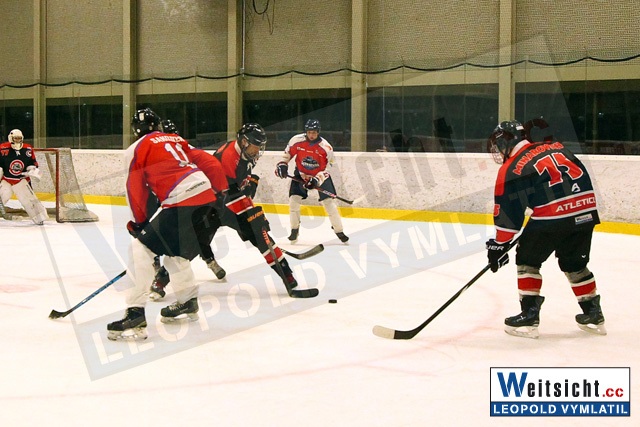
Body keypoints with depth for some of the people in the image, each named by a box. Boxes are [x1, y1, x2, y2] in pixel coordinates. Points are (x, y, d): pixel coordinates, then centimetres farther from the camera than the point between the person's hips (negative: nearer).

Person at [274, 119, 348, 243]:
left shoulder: (326, 147, -21)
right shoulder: (296, 141, -16)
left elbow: (327, 168, -17)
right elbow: (287, 153, 1)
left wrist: (317, 180, -30)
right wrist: (282, 165, -14)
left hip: (320, 175, -2)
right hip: (300, 174, 2)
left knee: (329, 202, -8)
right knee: (294, 200, -12)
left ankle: (339, 231, 5)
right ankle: (294, 229, 6)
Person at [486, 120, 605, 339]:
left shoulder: (511, 170, 1)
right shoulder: (557, 148, 19)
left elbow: (507, 213, 2)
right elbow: (581, 176, 24)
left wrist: (499, 245, 12)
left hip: (554, 214, -7)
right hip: (586, 210, 7)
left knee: (527, 259, 12)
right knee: (574, 262, 24)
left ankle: (529, 315, 9)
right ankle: (593, 314, 31)